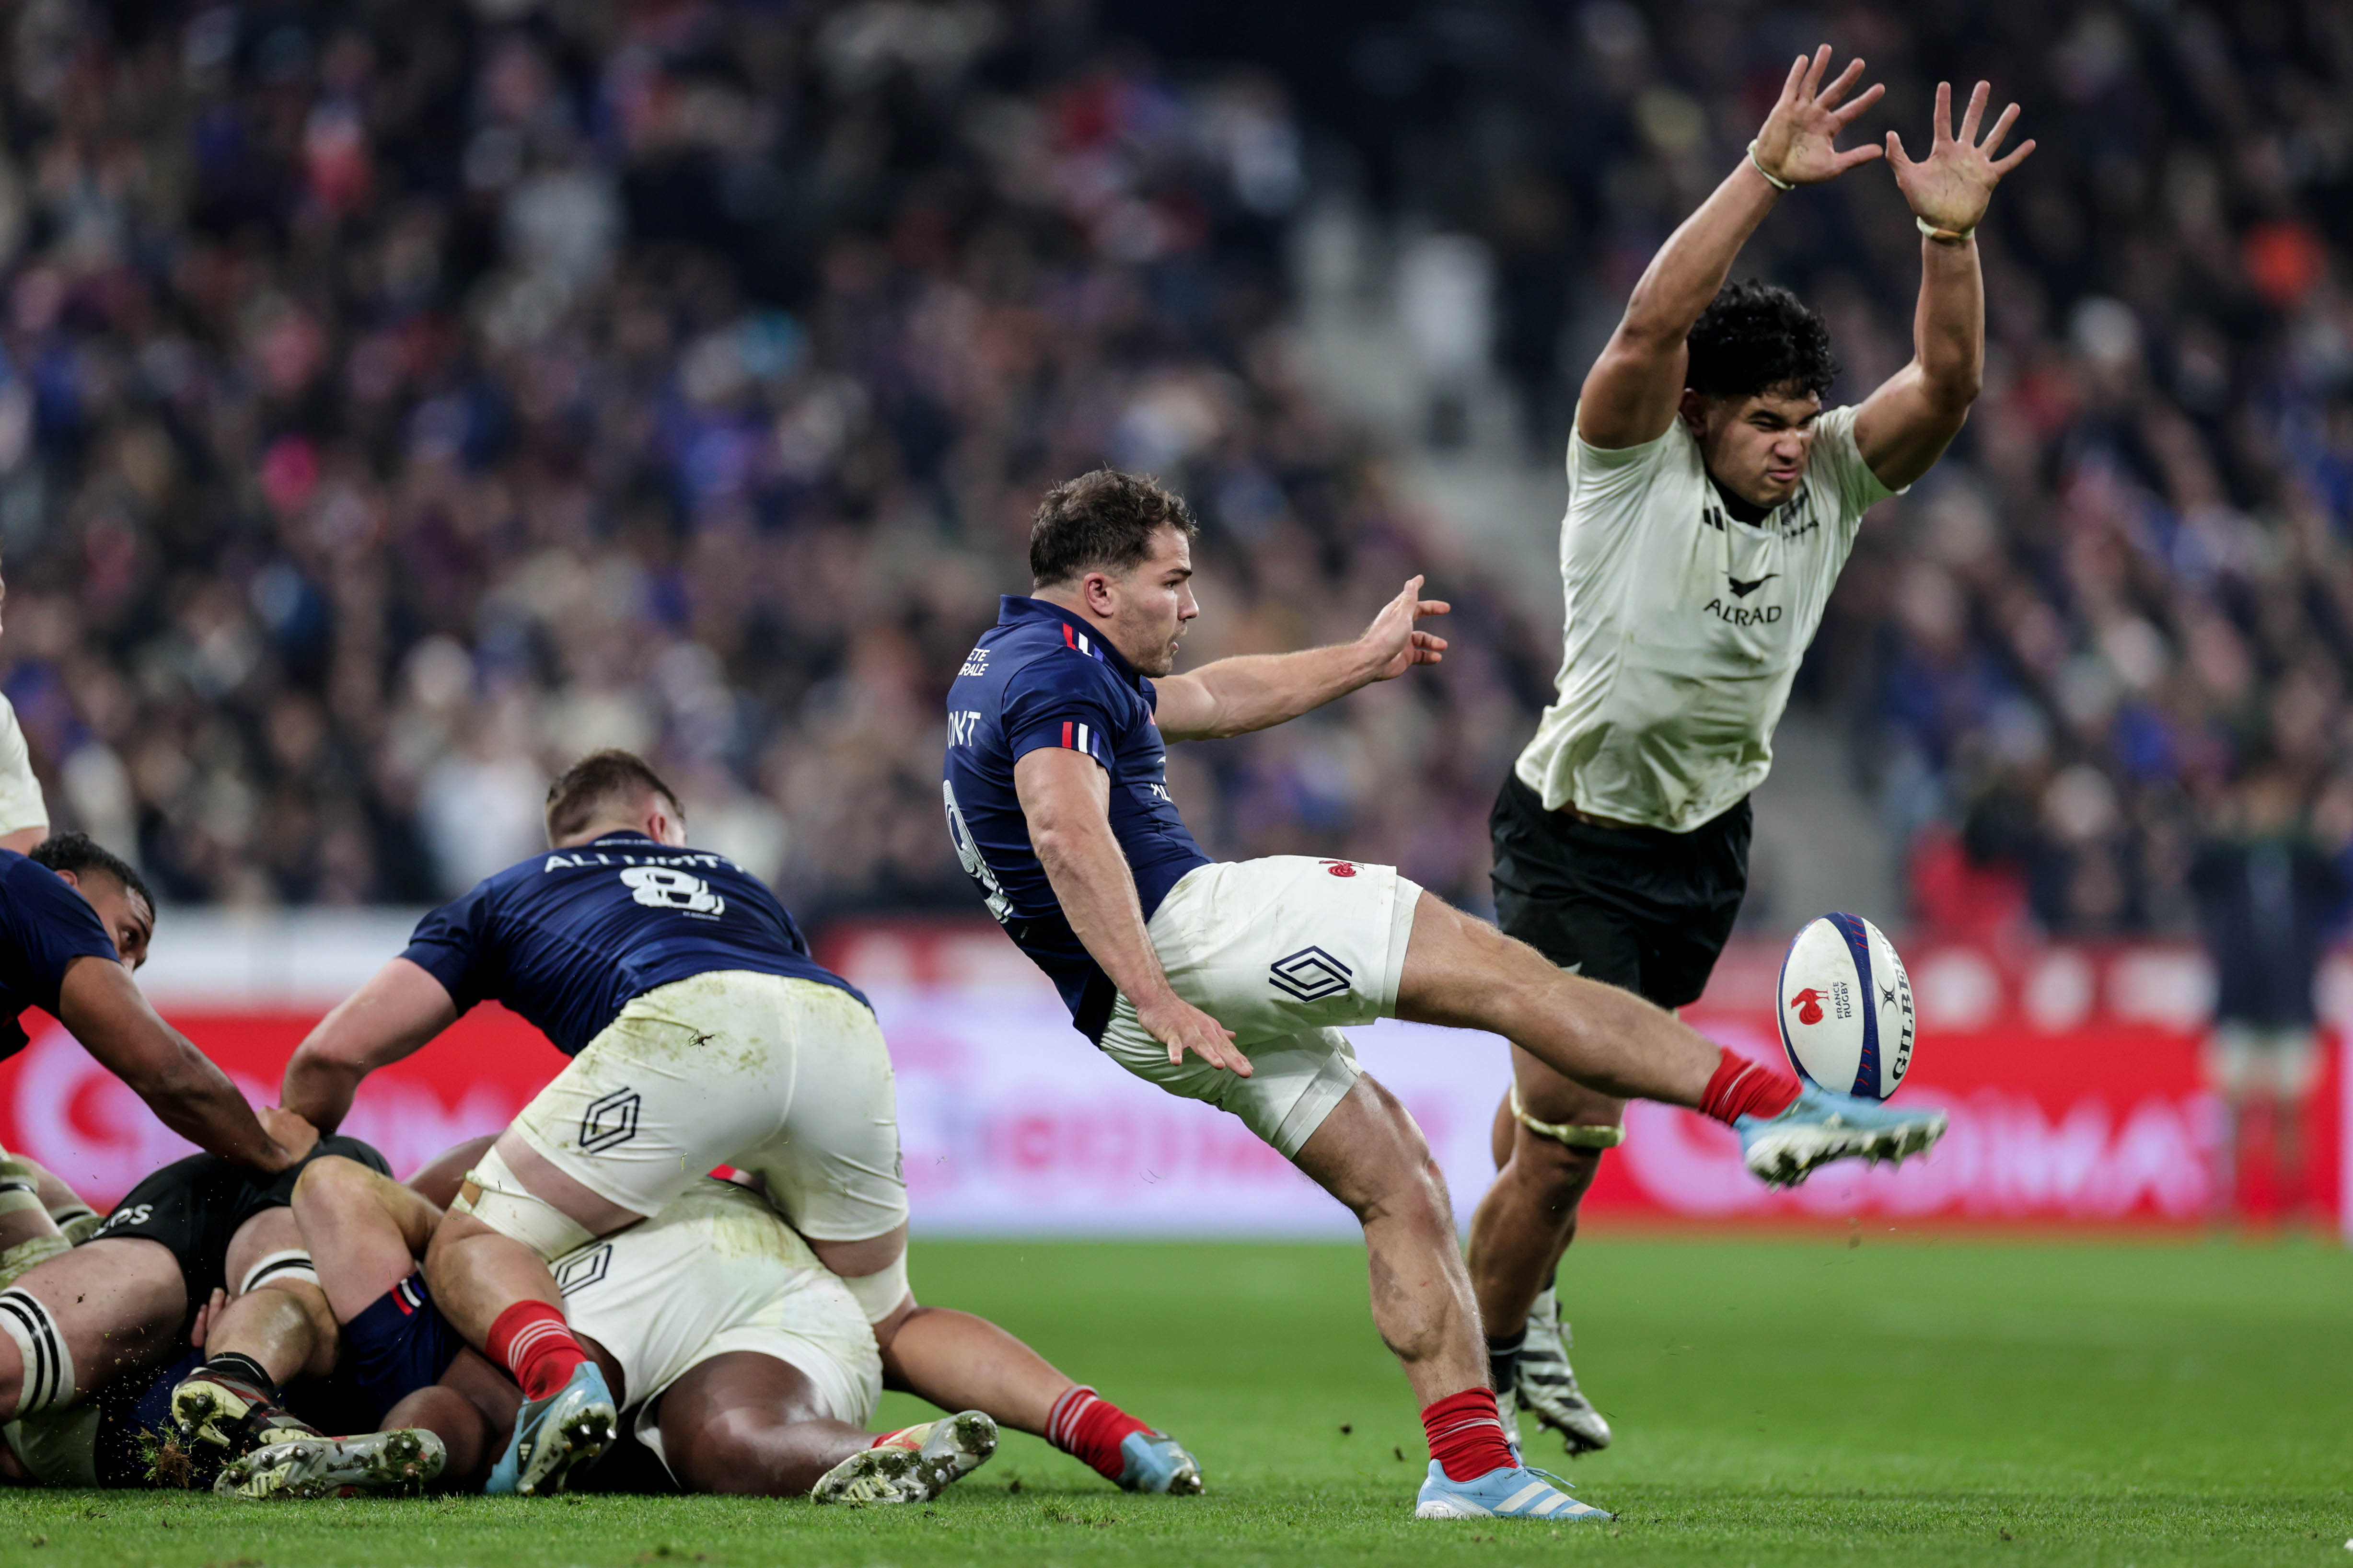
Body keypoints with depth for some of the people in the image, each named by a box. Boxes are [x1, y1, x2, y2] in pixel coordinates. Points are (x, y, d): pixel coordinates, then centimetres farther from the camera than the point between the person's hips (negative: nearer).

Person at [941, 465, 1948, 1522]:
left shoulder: (1007, 666, 25)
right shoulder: (1060, 671, -10)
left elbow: (1208, 700, 39)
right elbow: (1067, 832, -26)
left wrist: (1360, 661, 42)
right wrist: (1153, 995, -31)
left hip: (1140, 1022, 11)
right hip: (1180, 928, -11)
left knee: (1400, 1190, 8)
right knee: (1495, 967, -10)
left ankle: (1470, 1464, -1)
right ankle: (1770, 1107, -14)